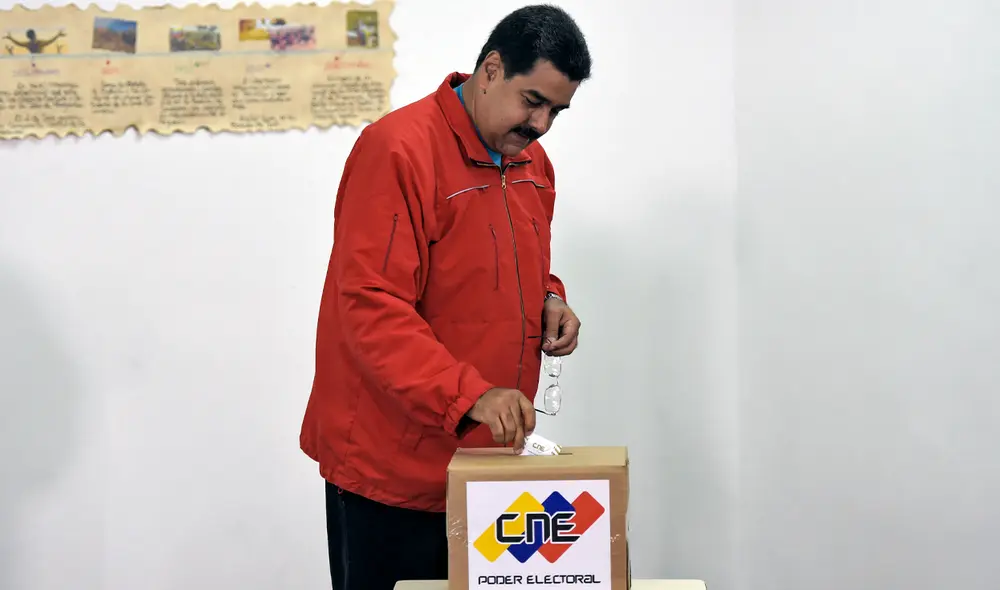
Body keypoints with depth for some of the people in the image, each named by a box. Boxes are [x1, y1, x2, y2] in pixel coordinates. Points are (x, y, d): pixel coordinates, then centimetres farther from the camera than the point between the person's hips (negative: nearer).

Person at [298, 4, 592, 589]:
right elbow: (373, 310, -22)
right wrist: (469, 394, -32)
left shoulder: (532, 160, 10)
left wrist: (548, 299, 2)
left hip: (486, 453, 7)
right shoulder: (398, 149, -16)